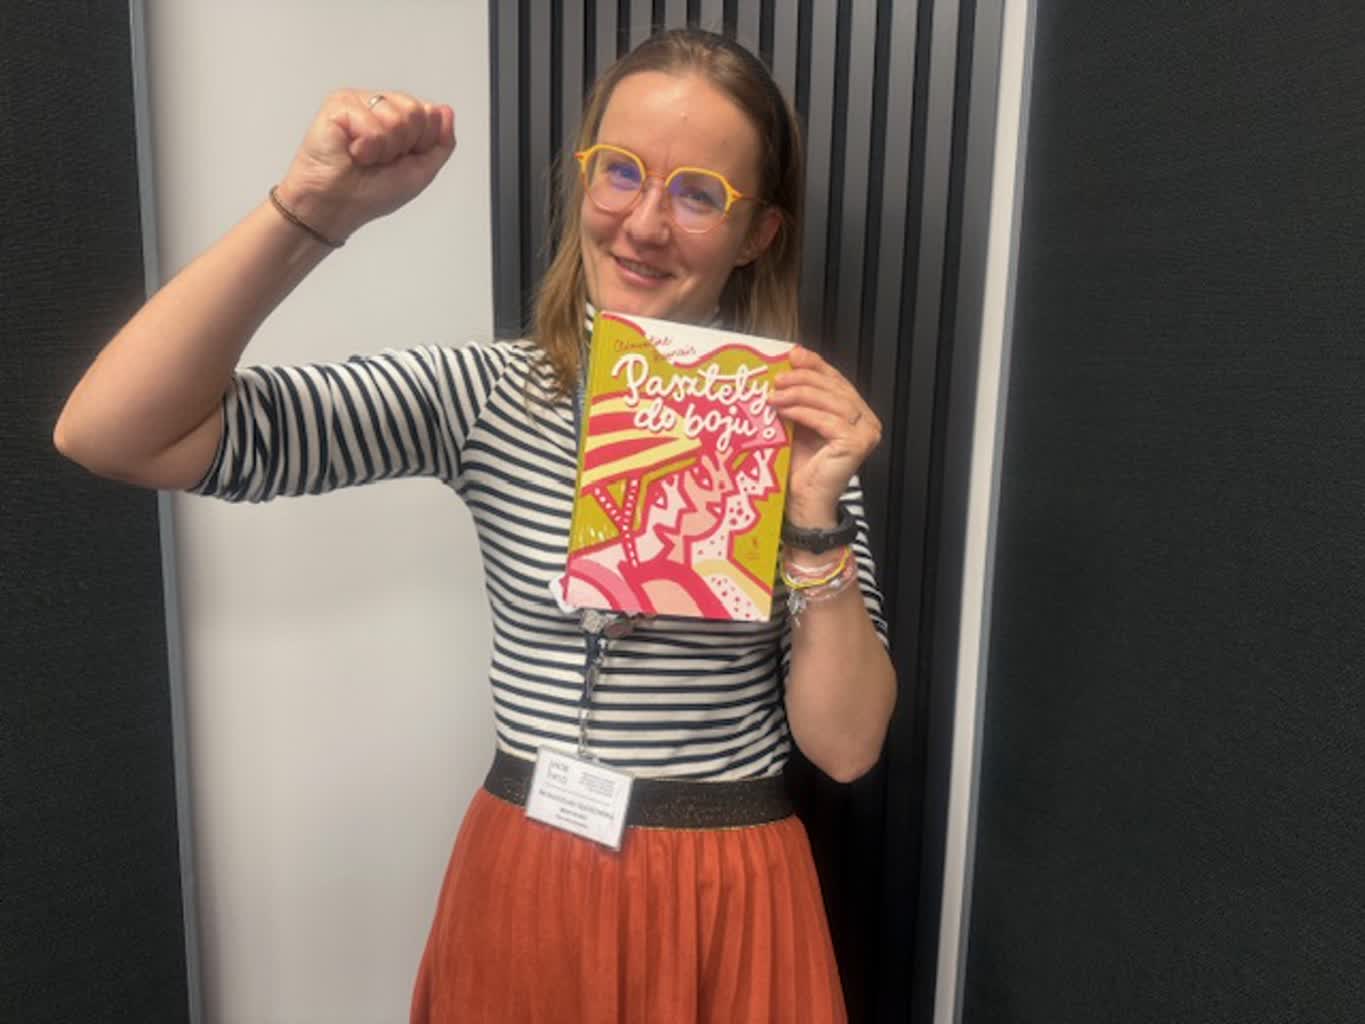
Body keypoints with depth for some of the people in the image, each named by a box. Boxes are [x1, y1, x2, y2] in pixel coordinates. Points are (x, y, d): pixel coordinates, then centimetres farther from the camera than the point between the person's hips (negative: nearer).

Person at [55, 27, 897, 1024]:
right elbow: (111, 435, -16)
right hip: (523, 892, 1)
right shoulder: (483, 395, -9)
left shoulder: (800, 423, -7)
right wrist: (312, 209, -24)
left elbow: (845, 745, -9)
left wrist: (818, 523, -21)